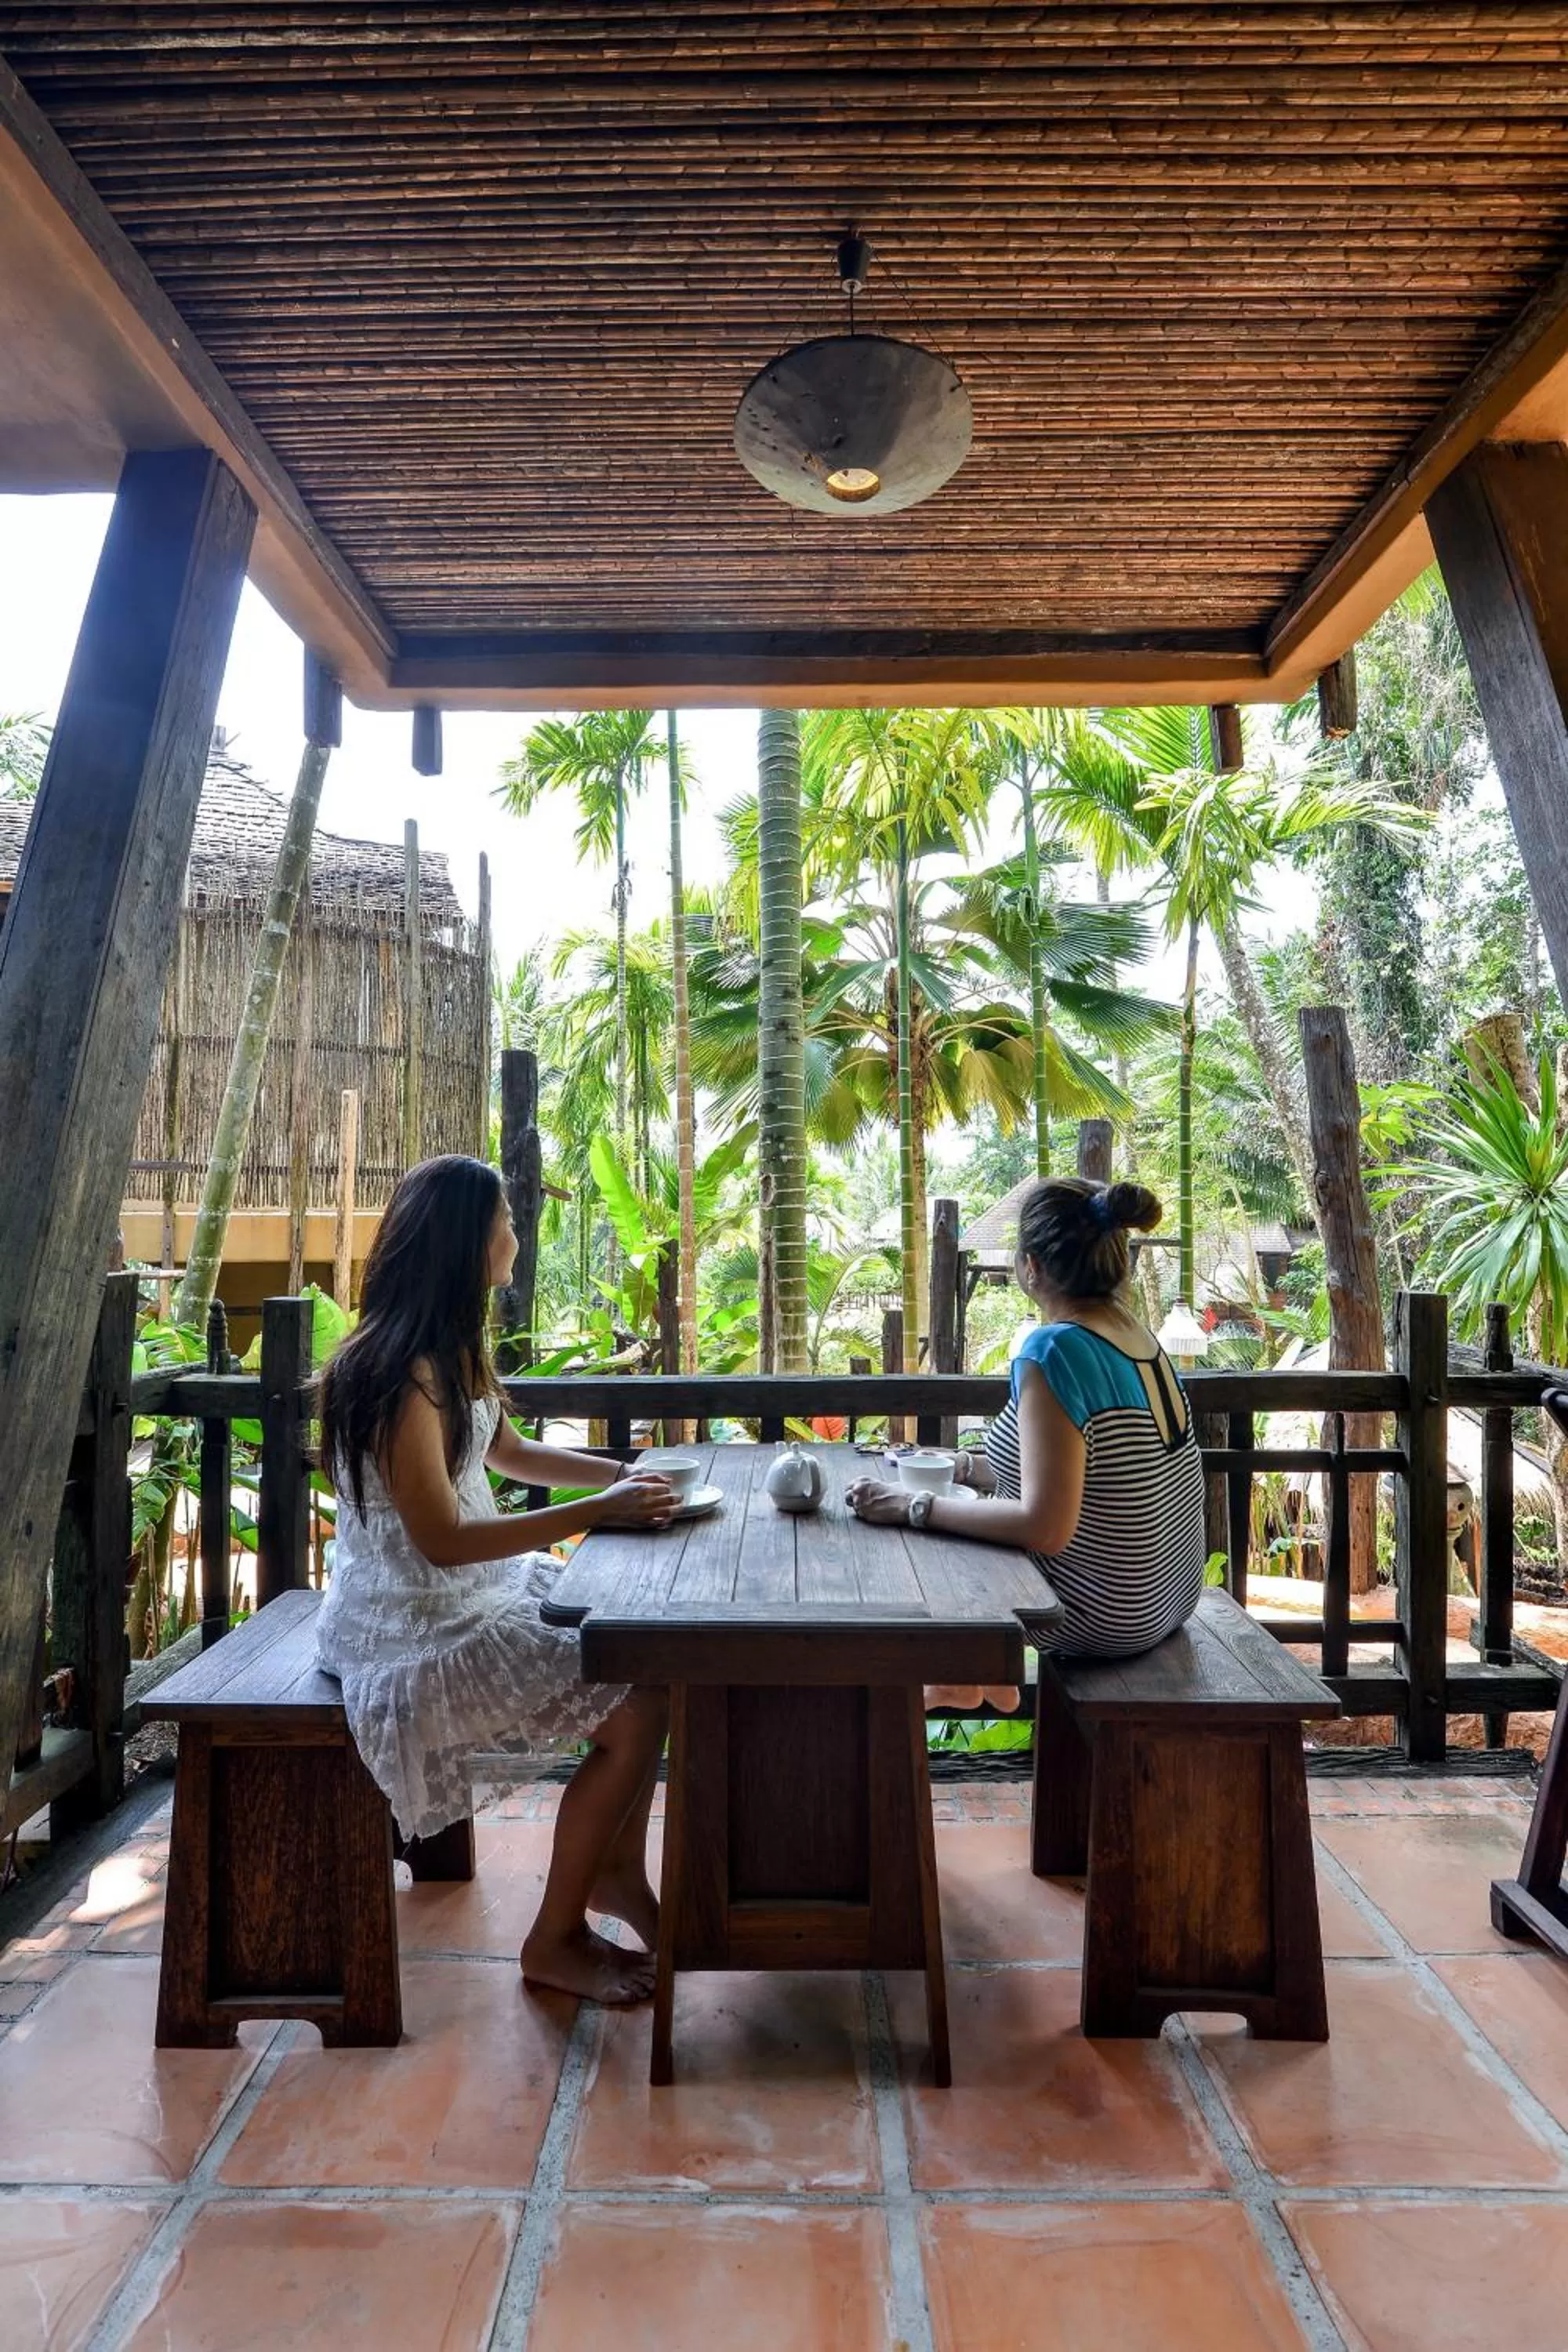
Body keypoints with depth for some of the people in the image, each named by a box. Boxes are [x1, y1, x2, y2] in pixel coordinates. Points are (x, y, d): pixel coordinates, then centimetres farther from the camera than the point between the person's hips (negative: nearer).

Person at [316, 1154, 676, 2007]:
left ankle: (618, 1872, 21)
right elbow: (441, 1540, -26)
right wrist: (597, 1512, -23)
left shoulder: (451, 1348, 5)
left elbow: (508, 1451, 17)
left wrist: (623, 1474, 5)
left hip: (478, 1590, 10)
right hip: (413, 1631, -10)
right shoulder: (397, 1372, -25)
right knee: (635, 1708, -12)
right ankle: (556, 1939, 7)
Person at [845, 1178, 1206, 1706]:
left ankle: (959, 1682, 37)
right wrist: (964, 1467, 14)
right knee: (964, 1503, 25)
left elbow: (1045, 1528, -30)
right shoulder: (1134, 1332, 0)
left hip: (1105, 1618, -8)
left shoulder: (1053, 1350, -26)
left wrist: (914, 1507, -22)